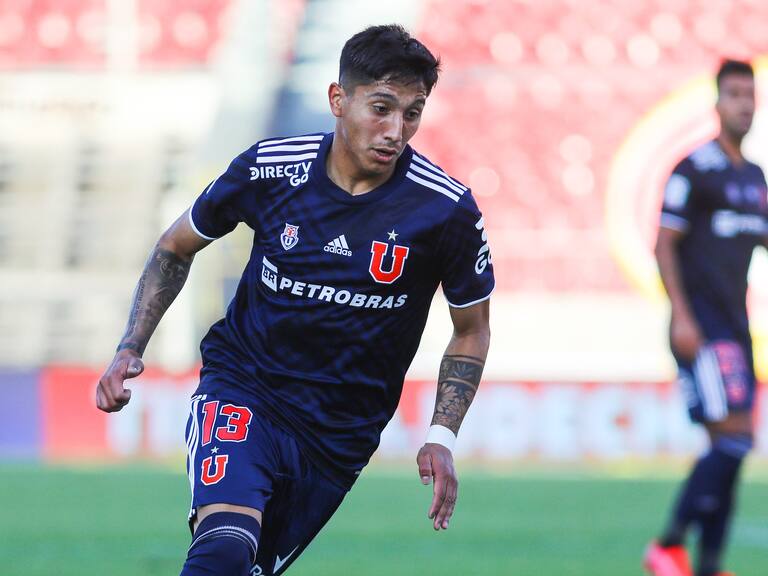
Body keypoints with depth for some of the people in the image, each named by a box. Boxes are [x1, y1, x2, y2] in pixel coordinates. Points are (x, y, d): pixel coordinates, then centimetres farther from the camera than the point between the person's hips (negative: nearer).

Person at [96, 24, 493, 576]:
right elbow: (177, 246, 10)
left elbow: (472, 330, 5)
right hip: (241, 390, -1)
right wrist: (131, 350, 1)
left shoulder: (448, 210, -12)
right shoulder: (269, 168, -10)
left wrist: (442, 438, -6)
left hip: (340, 438, 2)